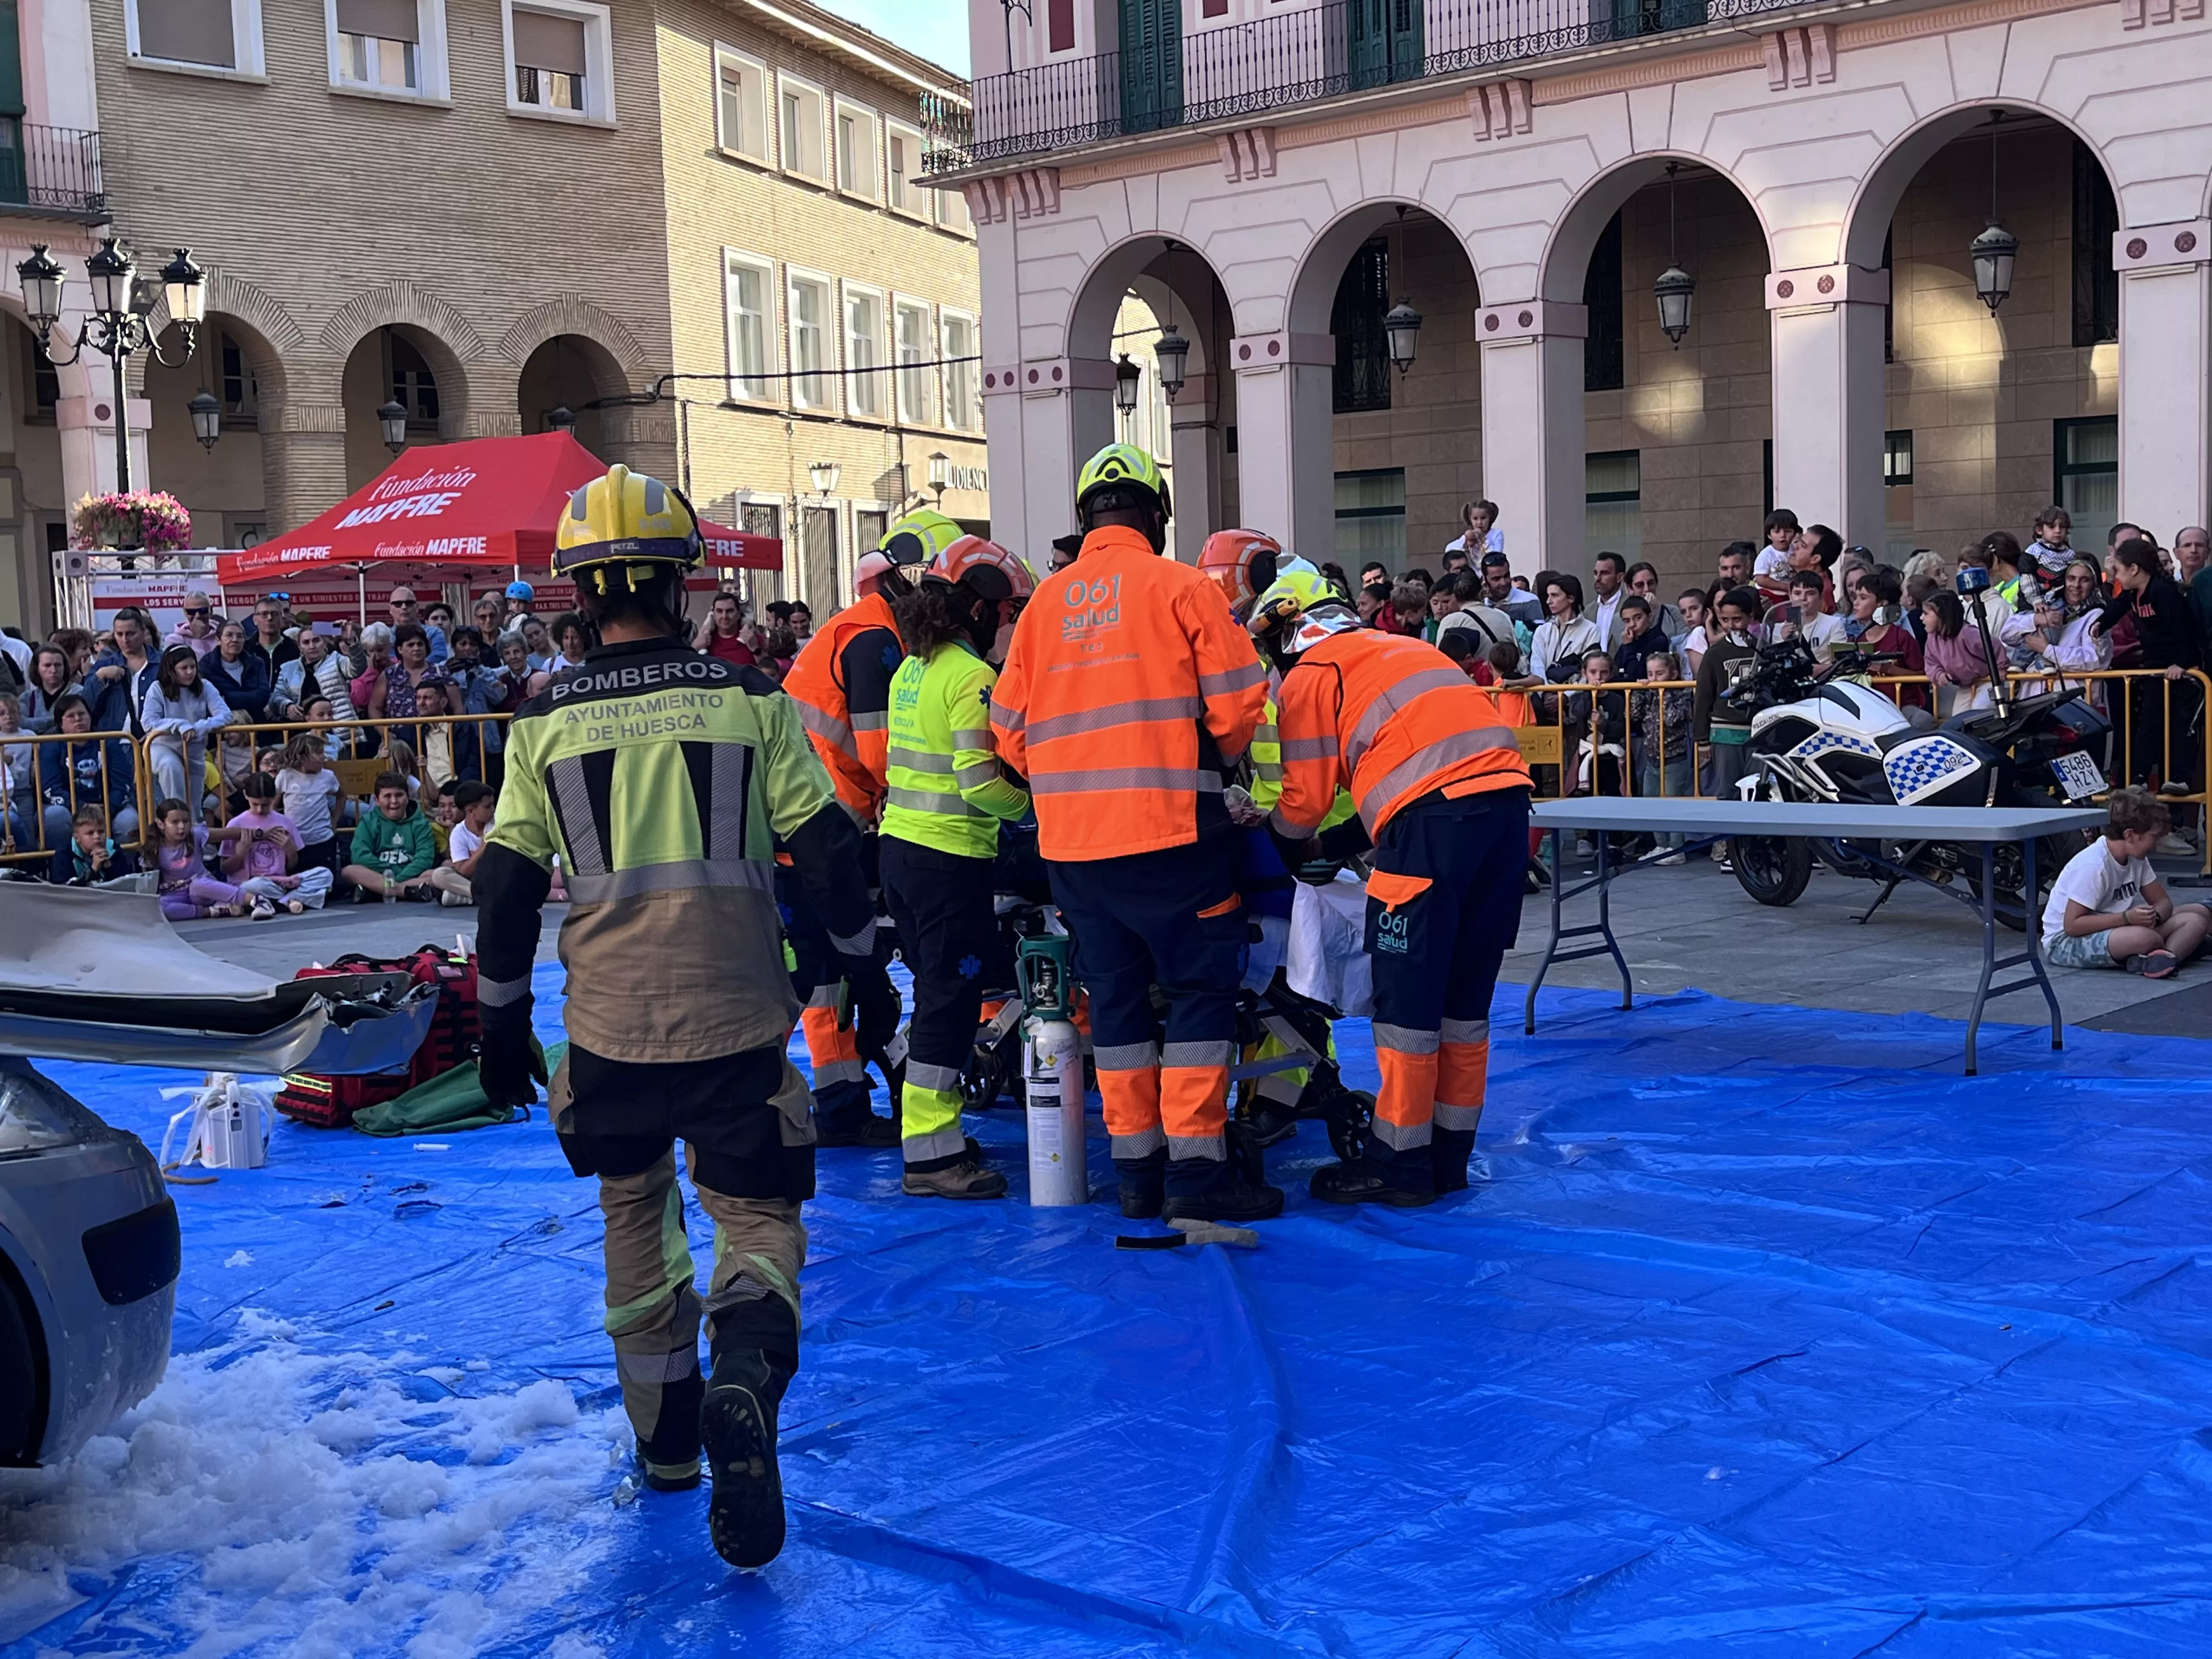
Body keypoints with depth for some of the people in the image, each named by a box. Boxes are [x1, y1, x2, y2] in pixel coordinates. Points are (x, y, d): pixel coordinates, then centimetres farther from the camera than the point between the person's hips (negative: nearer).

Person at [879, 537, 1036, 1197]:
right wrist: (1026, 803, -4)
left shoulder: (910, 671, 13)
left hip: (899, 845, 9)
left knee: (942, 989, 18)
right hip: (950, 857, -9)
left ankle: (930, 1132, 25)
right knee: (950, 999, -3)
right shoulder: (971, 677, -15)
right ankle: (931, 1155, 1)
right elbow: (980, 782, -21)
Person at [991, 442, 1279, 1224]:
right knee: (1200, 986, 3)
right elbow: (1236, 703, -6)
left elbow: (1009, 729, 10)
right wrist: (1215, 759, 14)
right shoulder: (1181, 587, -3)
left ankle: (1135, 1167, 17)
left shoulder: (1043, 603, 10)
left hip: (1070, 837, 5)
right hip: (1169, 830, -5)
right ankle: (1196, 1168, -1)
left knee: (1115, 992, 13)